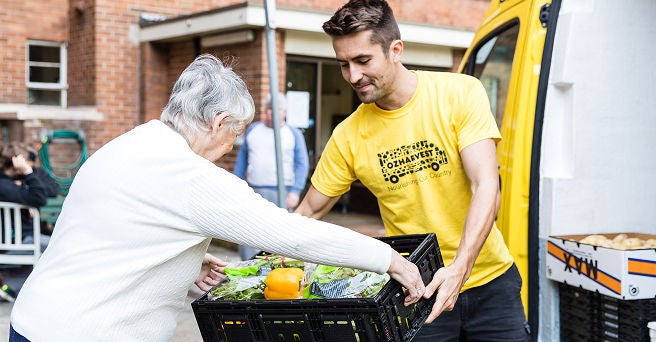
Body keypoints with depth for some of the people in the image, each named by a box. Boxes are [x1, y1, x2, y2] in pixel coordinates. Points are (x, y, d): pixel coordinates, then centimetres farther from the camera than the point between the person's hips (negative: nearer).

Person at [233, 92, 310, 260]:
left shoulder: (294, 134, 5)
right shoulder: (253, 129, 15)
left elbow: (302, 165, -1)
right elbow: (242, 159, 17)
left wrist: (295, 191, -13)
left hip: (281, 193, -3)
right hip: (253, 192, 3)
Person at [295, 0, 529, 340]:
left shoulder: (461, 93, -12)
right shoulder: (348, 137, -7)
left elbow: (486, 187, -18)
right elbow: (309, 211, 4)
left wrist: (460, 268, -30)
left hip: (488, 280, 0)